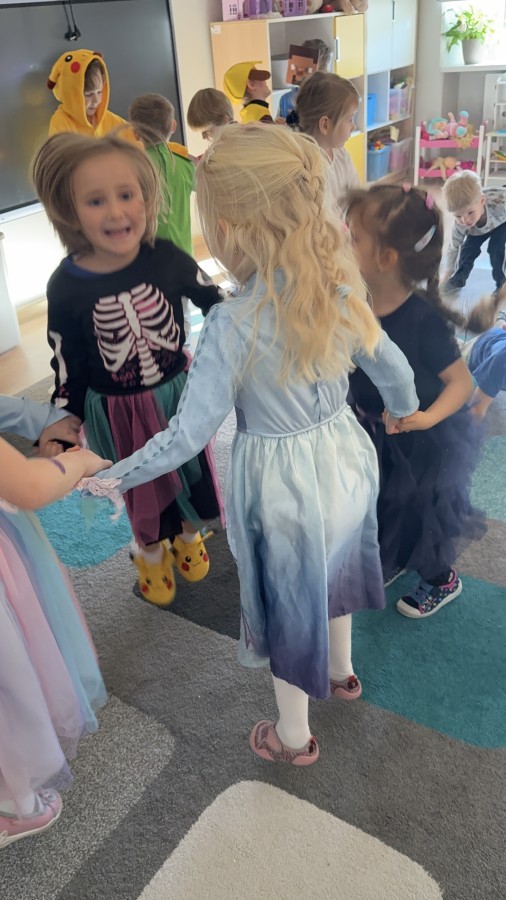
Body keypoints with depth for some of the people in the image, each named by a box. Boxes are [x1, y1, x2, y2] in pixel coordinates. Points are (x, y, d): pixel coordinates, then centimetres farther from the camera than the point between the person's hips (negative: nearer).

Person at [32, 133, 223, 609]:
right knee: (142, 489, 22)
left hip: (178, 392, 2)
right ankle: (151, 554, 54)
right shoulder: (66, 286, -20)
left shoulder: (167, 258, -20)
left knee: (192, 472, 23)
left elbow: (215, 304, -4)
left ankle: (188, 536, 58)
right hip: (117, 411, -1)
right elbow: (68, 366, -9)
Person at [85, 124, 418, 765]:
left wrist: (110, 476, -11)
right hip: (343, 455, 6)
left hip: (280, 482, -5)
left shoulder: (232, 326, -29)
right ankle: (341, 673, 58)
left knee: (287, 602, 17)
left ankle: (294, 737, 42)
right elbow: (391, 367, 1)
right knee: (331, 571, 31)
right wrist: (405, 415, 22)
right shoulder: (341, 286, -12)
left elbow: (187, 437, -25)